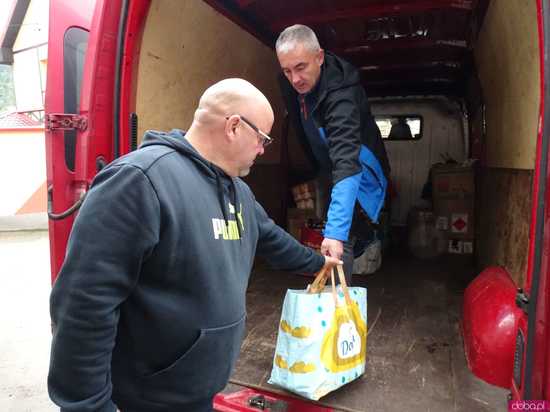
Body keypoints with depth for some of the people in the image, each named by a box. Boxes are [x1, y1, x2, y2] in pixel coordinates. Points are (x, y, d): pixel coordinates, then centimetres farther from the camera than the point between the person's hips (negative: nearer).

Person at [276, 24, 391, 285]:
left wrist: (336, 231, -58)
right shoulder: (292, 81, -13)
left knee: (339, 244, -15)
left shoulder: (340, 95, -37)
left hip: (358, 176, -7)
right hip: (327, 170, 8)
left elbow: (347, 165, -49)